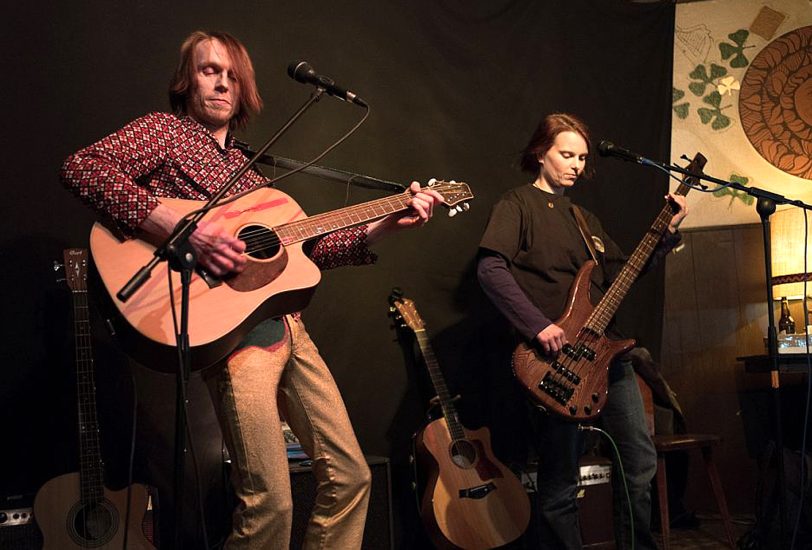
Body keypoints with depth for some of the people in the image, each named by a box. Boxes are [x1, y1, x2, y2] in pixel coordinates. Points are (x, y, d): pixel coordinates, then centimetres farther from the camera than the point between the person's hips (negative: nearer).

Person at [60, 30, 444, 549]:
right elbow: (83, 167, -17)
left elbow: (308, 246, 22)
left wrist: (388, 224, 15)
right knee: (271, 504, -11)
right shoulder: (165, 130, 3)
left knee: (351, 475, 10)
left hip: (288, 325, 8)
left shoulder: (244, 164, 23)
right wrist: (182, 227, -24)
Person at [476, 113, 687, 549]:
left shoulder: (584, 218, 23)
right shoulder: (518, 204, -1)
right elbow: (490, 268, -16)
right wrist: (538, 324, -23)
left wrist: (668, 232, 11)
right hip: (556, 358, -8)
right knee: (560, 482, -2)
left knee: (640, 459, 12)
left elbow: (620, 276, 19)